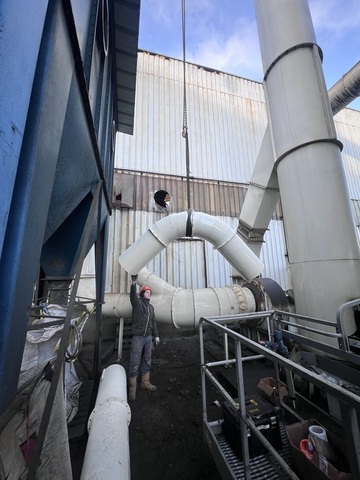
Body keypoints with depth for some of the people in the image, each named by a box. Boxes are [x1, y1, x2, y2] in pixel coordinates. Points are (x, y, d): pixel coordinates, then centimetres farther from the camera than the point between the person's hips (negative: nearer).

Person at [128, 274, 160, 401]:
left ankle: (145, 382, 32)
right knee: (135, 363, 1)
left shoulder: (151, 306, 12)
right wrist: (134, 283, -46)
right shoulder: (137, 302, -7)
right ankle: (132, 387, 17)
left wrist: (156, 335, 15)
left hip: (148, 337, 6)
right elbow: (133, 295, -30)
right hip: (138, 337, -6)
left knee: (147, 361, 16)